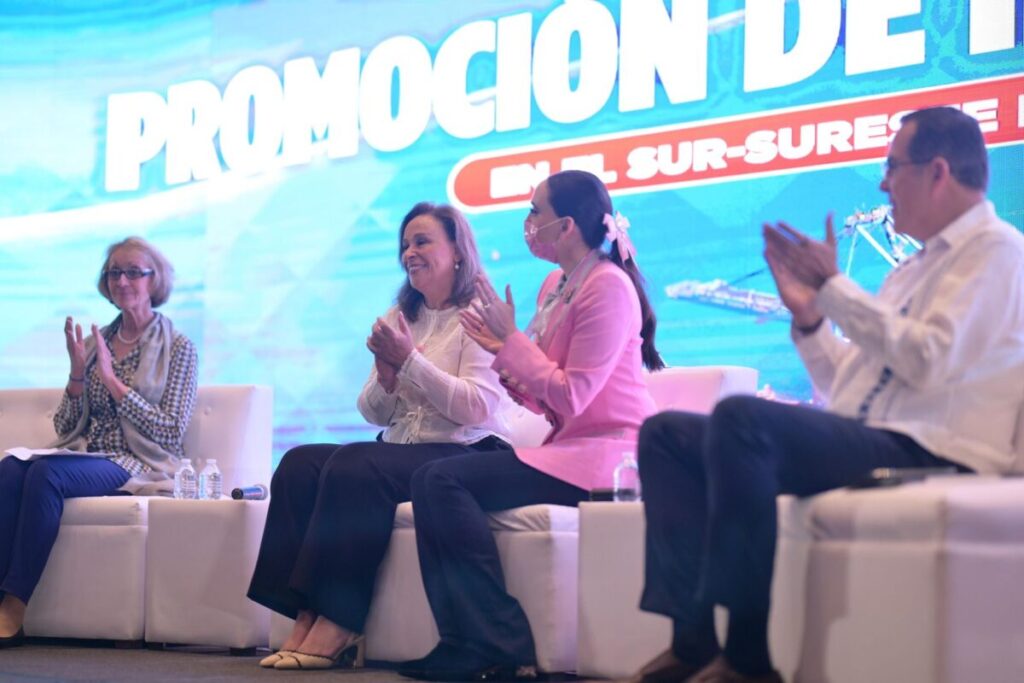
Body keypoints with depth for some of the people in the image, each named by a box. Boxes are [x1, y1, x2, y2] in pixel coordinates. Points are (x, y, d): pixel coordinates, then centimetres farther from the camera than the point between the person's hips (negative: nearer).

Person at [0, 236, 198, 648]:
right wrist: (78, 372, -1)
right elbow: (65, 427, 16)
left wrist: (112, 380, -9)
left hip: (138, 465, -5)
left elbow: (171, 432, -5)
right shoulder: (94, 343, 18)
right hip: (85, 455, 5)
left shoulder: (178, 348, 4)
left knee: (47, 473, -34)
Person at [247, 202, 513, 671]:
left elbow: (478, 407, -14)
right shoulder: (400, 317, 19)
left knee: (353, 468, -31)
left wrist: (410, 360, -14)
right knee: (299, 465, -17)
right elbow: (374, 414, 17)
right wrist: (387, 375, -5)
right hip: (401, 449, 7)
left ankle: (338, 627, -28)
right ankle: (307, 617, -25)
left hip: (465, 455, -7)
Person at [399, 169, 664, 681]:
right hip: (568, 447, 9)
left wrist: (512, 340, -12)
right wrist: (502, 351, 1)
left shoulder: (607, 287, -12)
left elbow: (569, 397, -18)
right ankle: (463, 640, -7)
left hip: (607, 451, -9)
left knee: (443, 482, -20)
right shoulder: (555, 285, 14)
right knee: (429, 484, -6)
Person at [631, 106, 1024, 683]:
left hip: (926, 452, -10)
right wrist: (809, 315, 10)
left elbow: (930, 363, -17)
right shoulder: (918, 267, 26)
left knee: (741, 417, -32)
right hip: (861, 439, 10)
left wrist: (835, 286, -9)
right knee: (666, 434, 1)